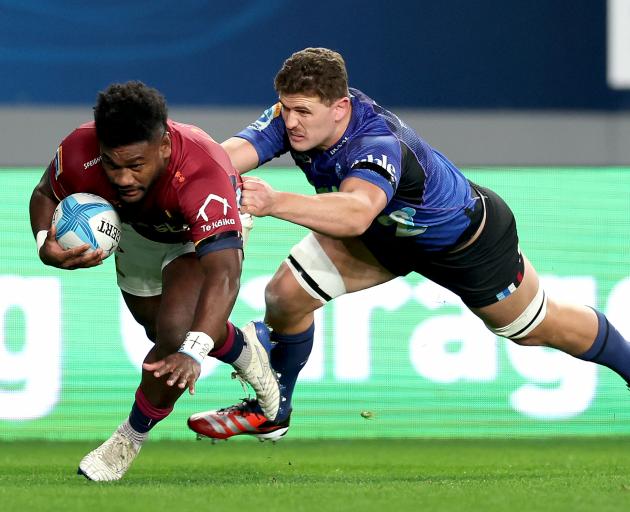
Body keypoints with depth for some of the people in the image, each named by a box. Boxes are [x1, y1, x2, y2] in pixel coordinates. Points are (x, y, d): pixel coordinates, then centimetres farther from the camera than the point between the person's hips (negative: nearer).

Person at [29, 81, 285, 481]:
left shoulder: (204, 175, -48)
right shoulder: (80, 152, -38)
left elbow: (223, 276, -54)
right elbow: (46, 194, -13)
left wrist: (193, 353, -66)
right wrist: (46, 246, -35)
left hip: (205, 228, -4)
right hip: (138, 229, 5)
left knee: (176, 329, -25)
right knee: (164, 331, 19)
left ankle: (132, 438, 1)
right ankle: (248, 348, 51)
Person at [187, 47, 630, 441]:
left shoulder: (379, 144, -47)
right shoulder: (294, 117, -27)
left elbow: (357, 212, -67)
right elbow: (233, 154, -42)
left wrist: (276, 203, -80)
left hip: (468, 240, -5)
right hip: (385, 236, 5)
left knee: (537, 326, 16)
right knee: (286, 293, -9)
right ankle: (269, 412, 14)